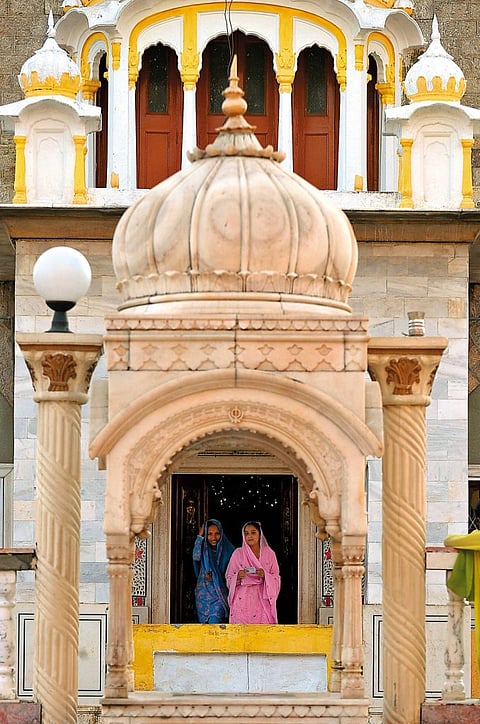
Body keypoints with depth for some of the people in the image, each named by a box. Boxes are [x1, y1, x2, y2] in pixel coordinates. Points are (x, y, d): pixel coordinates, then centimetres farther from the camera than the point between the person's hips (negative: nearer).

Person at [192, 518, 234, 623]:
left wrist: (214, 578, -10)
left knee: (214, 622, -18)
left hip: (220, 592, -3)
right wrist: (200, 536, -10)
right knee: (204, 623, 4)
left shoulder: (227, 549, 2)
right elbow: (196, 557, -16)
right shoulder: (203, 548, 7)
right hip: (204, 592, 3)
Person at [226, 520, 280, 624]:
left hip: (262, 601, 0)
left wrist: (265, 575, -12)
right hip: (243, 602, 0)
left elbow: (276, 579, 8)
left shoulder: (269, 554, 9)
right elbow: (229, 579, 8)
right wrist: (238, 576, -13)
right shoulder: (238, 553, 7)